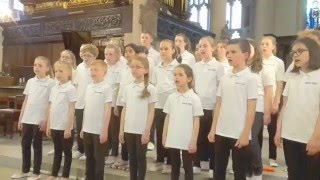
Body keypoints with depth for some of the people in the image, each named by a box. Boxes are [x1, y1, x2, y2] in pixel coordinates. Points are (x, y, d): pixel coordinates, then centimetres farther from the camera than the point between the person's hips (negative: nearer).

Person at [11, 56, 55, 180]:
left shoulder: (50, 83, -8)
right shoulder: (30, 81, 9)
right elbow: (26, 101, 12)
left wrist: (46, 120, -13)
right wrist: (20, 118, 10)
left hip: (39, 120, -5)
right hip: (27, 119, 6)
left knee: (37, 145, 4)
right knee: (25, 144, 11)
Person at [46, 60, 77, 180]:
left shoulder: (71, 88, -11)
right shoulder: (54, 88, 10)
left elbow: (72, 110, -13)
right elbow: (50, 108, 12)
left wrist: (68, 127, -16)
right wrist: (48, 125, 10)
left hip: (65, 127, -6)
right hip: (54, 126, 6)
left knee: (67, 152, 6)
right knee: (57, 151, 17)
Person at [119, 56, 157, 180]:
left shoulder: (150, 88, -7)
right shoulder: (128, 88, 6)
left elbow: (151, 112, -7)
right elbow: (124, 110, 8)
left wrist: (147, 131, -11)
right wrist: (121, 130, 6)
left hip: (142, 131, -4)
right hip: (129, 130, 4)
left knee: (141, 157, 6)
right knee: (132, 157, 13)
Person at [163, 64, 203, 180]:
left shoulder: (194, 98, -9)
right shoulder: (171, 97, 3)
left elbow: (196, 121, -8)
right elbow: (167, 118, 9)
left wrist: (194, 141, -10)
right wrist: (164, 136, 7)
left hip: (187, 141, -4)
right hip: (172, 140, 4)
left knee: (187, 167, 9)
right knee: (175, 166, 15)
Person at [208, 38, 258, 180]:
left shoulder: (250, 78, -8)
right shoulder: (224, 78, 7)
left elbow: (251, 109, -10)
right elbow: (218, 105, 9)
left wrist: (245, 134, -13)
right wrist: (213, 129, 7)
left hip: (239, 134, -5)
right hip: (221, 132, 5)